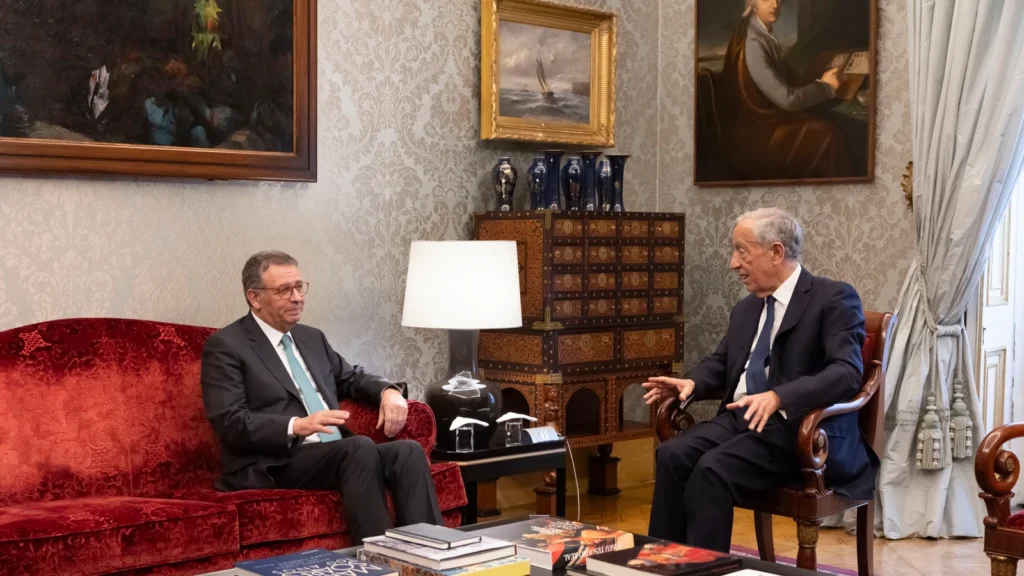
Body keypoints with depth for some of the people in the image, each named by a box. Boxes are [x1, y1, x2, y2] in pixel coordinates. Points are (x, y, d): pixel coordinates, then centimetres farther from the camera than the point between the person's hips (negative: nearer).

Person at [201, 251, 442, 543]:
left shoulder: (312, 338, 21)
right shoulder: (225, 346, -2)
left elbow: (351, 377, 31)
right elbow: (231, 422, -11)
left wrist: (388, 391, 6)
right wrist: (296, 426, -26)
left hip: (336, 455, 7)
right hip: (276, 465, -7)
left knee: (408, 451, -21)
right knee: (361, 446, -32)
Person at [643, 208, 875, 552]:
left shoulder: (833, 298, -6)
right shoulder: (746, 308, 18)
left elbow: (847, 372, -19)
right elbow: (720, 363, 26)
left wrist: (778, 397, -33)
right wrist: (692, 382, 2)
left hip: (801, 429, -7)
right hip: (739, 418, 7)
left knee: (713, 468, -29)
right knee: (672, 455, -20)